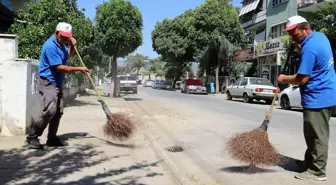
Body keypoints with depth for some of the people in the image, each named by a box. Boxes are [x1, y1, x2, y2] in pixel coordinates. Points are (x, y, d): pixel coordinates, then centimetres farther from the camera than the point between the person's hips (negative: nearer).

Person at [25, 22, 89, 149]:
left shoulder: (60, 44, 10)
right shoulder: (50, 46, -20)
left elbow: (68, 54, 31)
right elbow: (59, 68, -23)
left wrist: (72, 46, 8)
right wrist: (79, 69, -17)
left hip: (57, 83, 10)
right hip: (47, 83, -10)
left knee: (58, 112, 6)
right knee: (49, 110, -20)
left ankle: (52, 139, 12)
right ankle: (32, 136, -8)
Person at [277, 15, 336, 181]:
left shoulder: (309, 48, -23)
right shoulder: (320, 36, 8)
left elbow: (302, 79, -22)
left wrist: (285, 79, -6)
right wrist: (298, 47, 12)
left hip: (317, 98, -10)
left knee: (317, 136, -2)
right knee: (313, 134, 19)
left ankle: (317, 171, 8)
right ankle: (310, 162, 31)